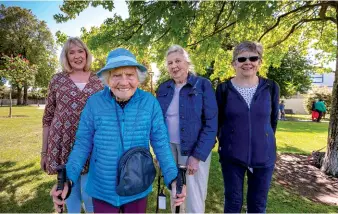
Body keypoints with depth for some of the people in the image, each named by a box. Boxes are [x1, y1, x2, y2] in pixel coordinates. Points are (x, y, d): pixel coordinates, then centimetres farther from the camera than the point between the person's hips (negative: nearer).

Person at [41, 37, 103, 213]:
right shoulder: (57, 80, 4)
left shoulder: (98, 81, 5)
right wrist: (44, 151, 5)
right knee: (69, 193, 13)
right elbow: (48, 118, 6)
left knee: (89, 194, 4)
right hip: (63, 146, 1)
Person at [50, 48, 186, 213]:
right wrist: (68, 178, -17)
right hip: (102, 189, 0)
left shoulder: (150, 103, -11)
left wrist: (173, 178, -16)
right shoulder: (94, 103, -11)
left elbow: (160, 143, -8)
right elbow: (83, 144, -5)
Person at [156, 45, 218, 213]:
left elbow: (211, 124, -12)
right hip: (169, 149, 4)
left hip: (195, 150, -4)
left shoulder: (203, 85, -8)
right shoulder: (163, 88, 4)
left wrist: (197, 156, -16)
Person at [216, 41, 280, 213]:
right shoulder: (224, 88, -7)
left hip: (263, 155, 2)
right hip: (231, 155, -1)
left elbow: (273, 120, 9)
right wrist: (225, 143, 5)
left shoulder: (271, 87, -3)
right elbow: (217, 121, 2)